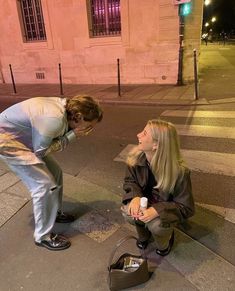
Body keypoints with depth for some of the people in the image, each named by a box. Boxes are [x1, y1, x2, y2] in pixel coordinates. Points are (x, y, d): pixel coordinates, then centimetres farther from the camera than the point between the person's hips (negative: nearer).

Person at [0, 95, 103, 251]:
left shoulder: (65, 107, -5)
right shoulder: (55, 118, -32)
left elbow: (52, 138, 0)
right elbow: (40, 151, -20)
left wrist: (71, 133, -17)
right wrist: (72, 135, -21)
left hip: (22, 136, 9)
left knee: (55, 172, 11)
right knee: (44, 184, -10)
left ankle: (55, 212, 33)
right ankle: (43, 236, 8)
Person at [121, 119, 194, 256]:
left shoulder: (179, 172, -32)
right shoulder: (136, 158, -20)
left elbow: (186, 207, -22)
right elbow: (129, 181, -4)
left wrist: (157, 210, -38)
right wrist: (136, 196, -28)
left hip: (165, 210, -3)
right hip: (146, 202, 4)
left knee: (157, 225, -31)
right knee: (129, 212, -25)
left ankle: (164, 243, 9)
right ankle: (144, 235, 11)